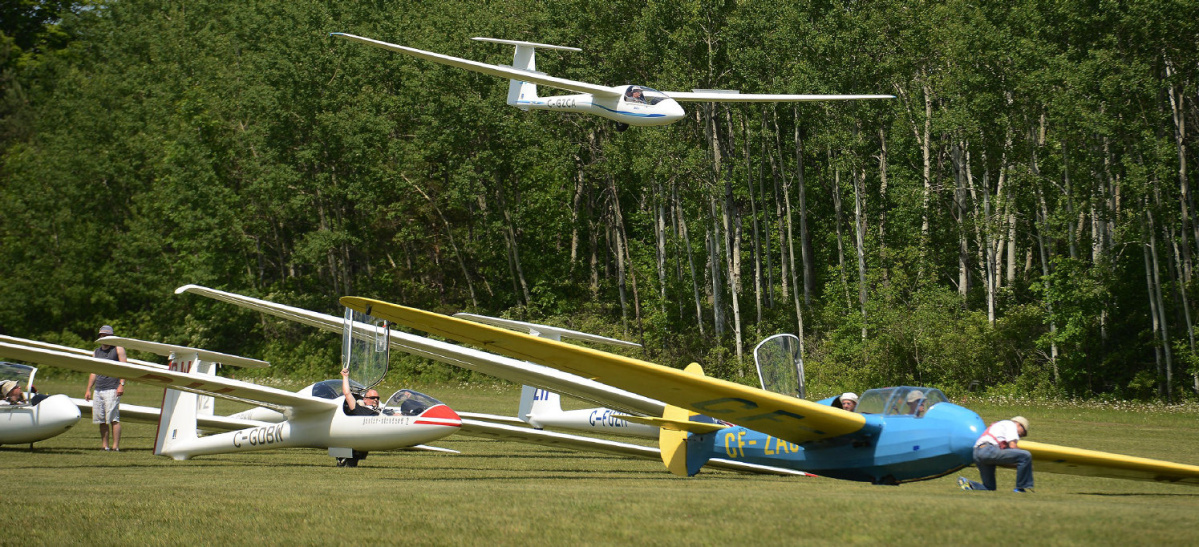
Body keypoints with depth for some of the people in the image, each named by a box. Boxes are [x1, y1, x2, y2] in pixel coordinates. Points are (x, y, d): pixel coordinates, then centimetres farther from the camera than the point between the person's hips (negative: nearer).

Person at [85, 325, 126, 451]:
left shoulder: (118, 349, 3)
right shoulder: (97, 352, 19)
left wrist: (122, 384, -13)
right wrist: (88, 389, 20)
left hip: (112, 389, -6)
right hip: (98, 389, 6)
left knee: (113, 419, -11)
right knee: (101, 420, 4)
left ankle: (116, 446, -12)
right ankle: (104, 445, 7)